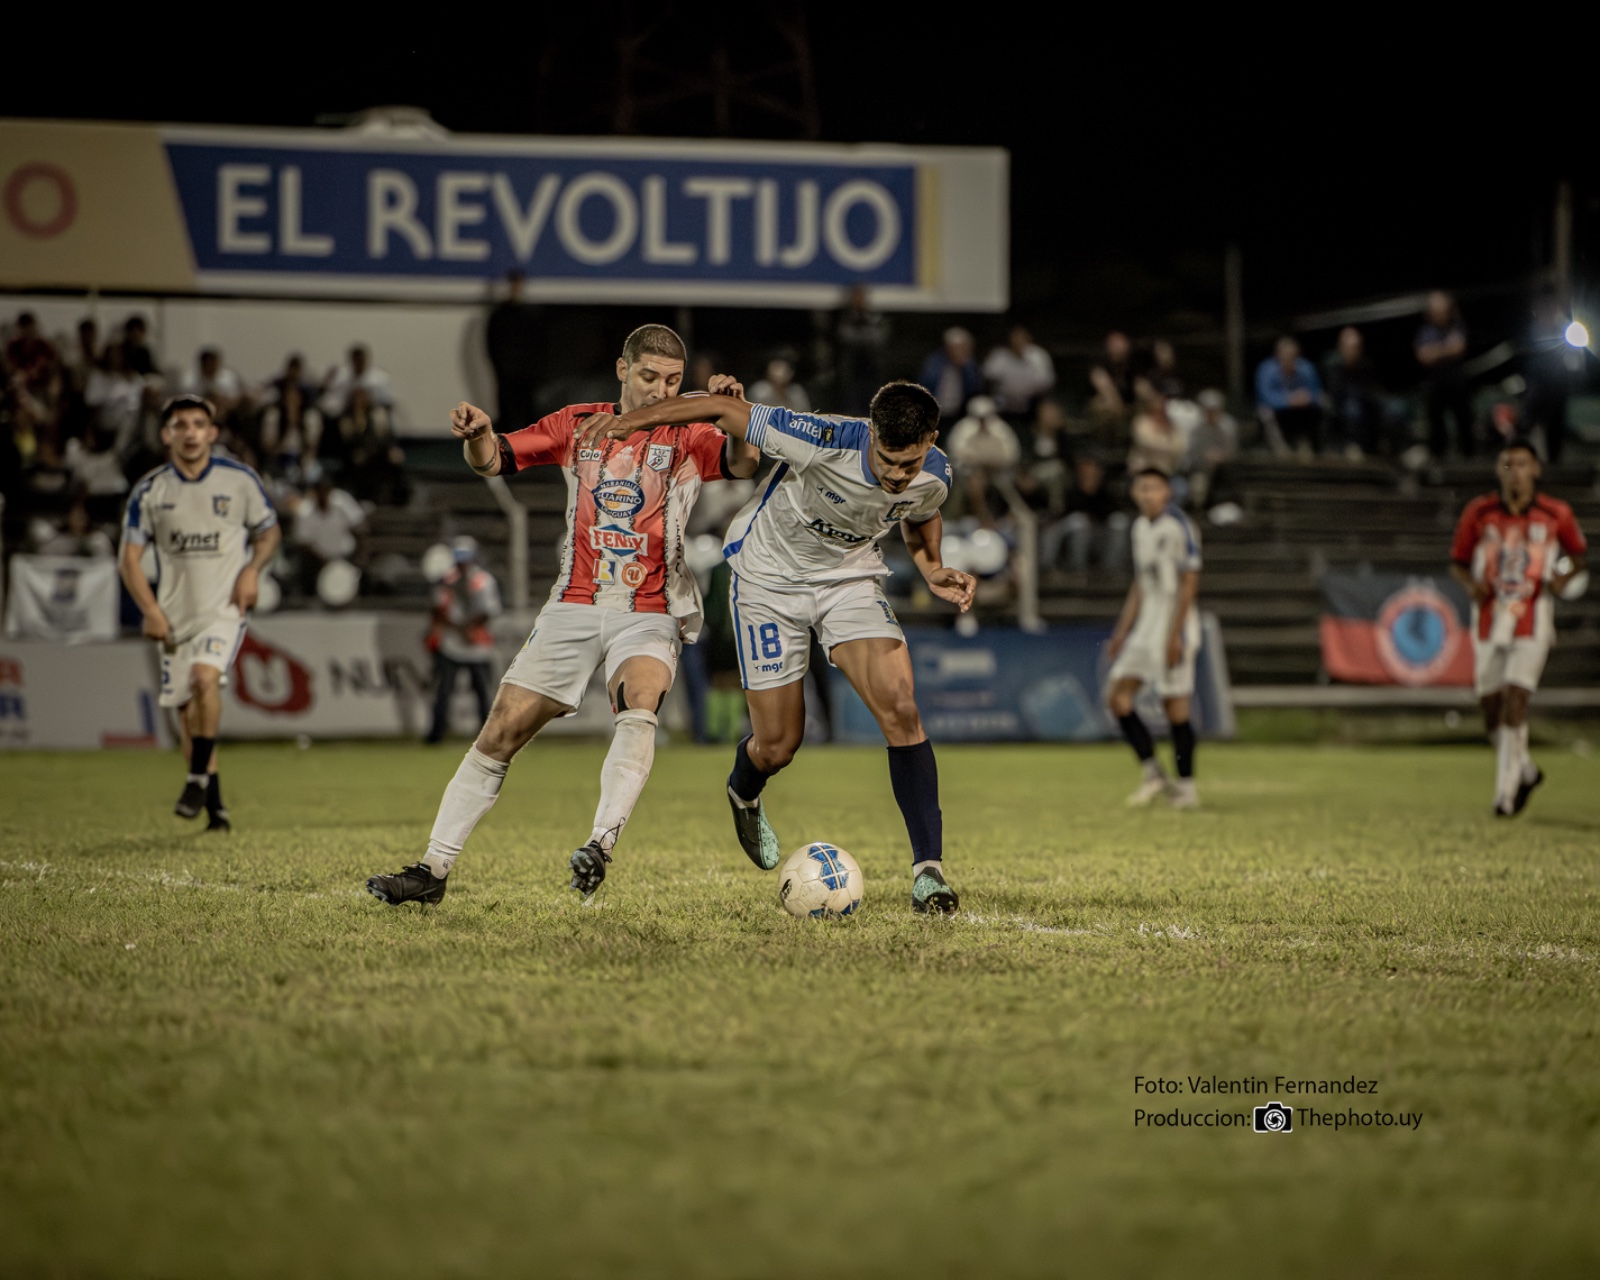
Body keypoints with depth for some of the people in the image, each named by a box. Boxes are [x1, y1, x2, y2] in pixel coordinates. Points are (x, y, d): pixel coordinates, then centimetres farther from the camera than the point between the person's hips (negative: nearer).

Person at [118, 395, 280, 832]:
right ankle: (215, 808, 17)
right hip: (176, 612, 3)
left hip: (225, 606, -3)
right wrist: (151, 610, -11)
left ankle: (198, 779, -15)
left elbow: (269, 532, 11)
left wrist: (252, 569, -8)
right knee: (187, 711, 4)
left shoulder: (240, 480, -2)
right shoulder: (149, 491, 1)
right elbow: (130, 558, 2)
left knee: (205, 677, -28)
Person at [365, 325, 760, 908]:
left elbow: (743, 463, -16)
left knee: (639, 707, -33)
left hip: (649, 614, -2)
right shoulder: (579, 424, 9)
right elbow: (493, 460, 5)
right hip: (573, 607, 2)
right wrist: (478, 433, -19)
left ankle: (601, 844, -40)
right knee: (500, 733, -2)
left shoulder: (687, 437, 2)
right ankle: (433, 868, 4)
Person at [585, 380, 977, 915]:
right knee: (778, 745, 1)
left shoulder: (934, 477, -17)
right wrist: (632, 419, -22)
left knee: (900, 707, -19)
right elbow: (724, 409, -23)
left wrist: (934, 571, -8)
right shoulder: (824, 442, -34)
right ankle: (743, 794, 41)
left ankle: (928, 867, -14)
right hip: (770, 576, -3)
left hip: (852, 577, 3)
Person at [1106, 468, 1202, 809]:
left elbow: (1189, 583, -14)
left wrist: (1175, 634, -18)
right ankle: (1152, 773, 7)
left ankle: (1186, 787, 5)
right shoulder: (1141, 528, 13)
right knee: (1119, 697, -1)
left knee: (1175, 706, -4)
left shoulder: (1179, 527, -11)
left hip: (1174, 622, -8)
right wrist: (1123, 631, 18)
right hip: (1146, 622, 8)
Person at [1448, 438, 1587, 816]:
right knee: (1492, 712, 5)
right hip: (1489, 624, 2)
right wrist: (1471, 584, -13)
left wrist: (1565, 576, -7)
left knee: (1515, 701, -16)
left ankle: (1505, 794, -12)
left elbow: (1580, 553, 14)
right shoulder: (1478, 512, 0)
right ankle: (1526, 772, 32)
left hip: (1532, 624, -2)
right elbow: (1457, 562, 9)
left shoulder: (1556, 513, -2)